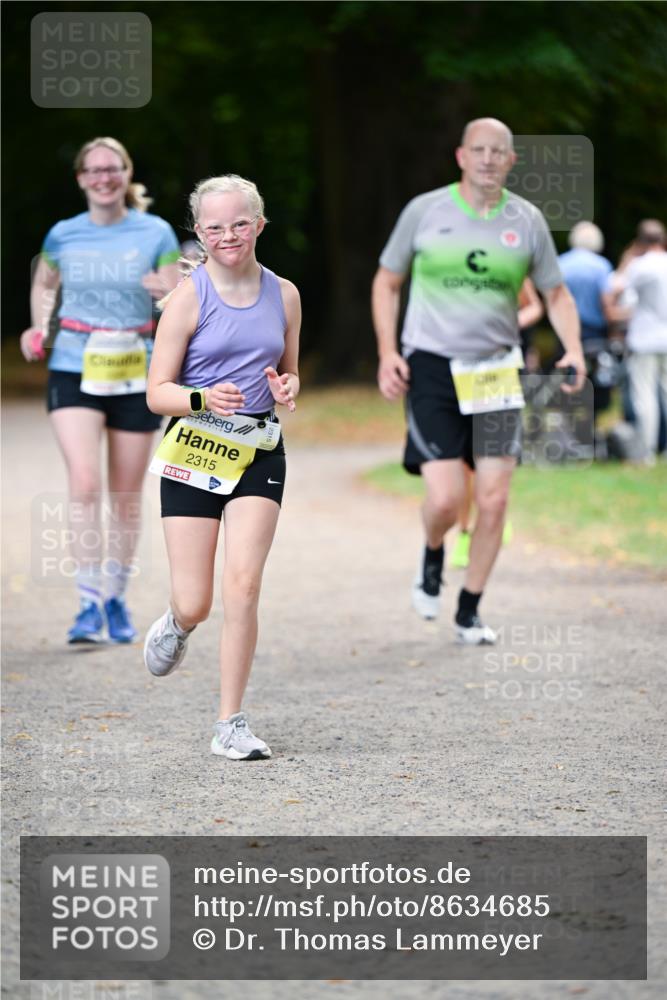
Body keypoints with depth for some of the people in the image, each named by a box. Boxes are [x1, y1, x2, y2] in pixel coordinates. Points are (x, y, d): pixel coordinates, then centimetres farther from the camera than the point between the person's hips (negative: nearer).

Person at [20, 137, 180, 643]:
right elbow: (44, 285, 22)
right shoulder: (63, 236, 3)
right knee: (84, 483, -17)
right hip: (74, 372, 0)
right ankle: (90, 603, -12)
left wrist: (169, 292, -24)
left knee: (126, 494, 8)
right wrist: (40, 326, 5)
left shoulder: (156, 233, -1)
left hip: (136, 377, 0)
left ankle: (117, 599, 26)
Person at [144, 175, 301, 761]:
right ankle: (176, 624, 37)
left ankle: (231, 725, -4)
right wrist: (203, 399, -25)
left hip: (259, 453, 2)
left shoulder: (284, 294, 7)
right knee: (195, 605, -2)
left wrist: (287, 389, -4)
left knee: (243, 586, -13)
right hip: (194, 450, -2)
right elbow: (157, 393, -5)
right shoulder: (190, 296, -5)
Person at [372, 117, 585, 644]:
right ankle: (432, 557, 22)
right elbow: (387, 282, 9)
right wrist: (387, 353, -2)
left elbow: (556, 292, 13)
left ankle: (470, 611, 16)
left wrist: (574, 348, -5)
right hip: (431, 367, -2)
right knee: (446, 497, -13)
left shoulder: (527, 220, 3)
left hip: (496, 372, 2)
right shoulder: (425, 211, -2)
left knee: (494, 500, -1)